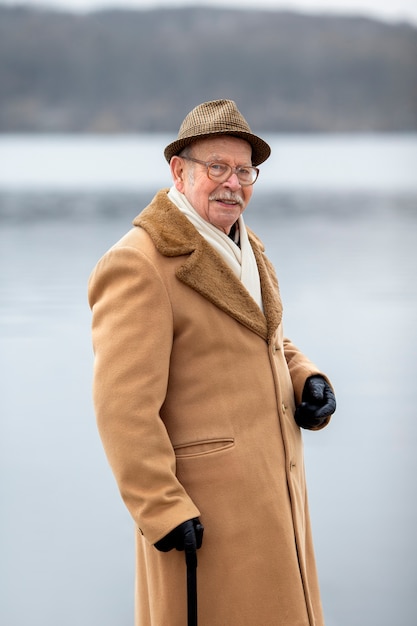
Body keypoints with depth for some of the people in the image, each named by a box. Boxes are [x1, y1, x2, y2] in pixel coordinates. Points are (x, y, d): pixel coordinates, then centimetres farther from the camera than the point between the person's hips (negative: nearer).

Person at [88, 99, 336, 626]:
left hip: (273, 494, 9)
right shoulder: (140, 265, -16)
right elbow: (123, 406, -20)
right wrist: (163, 511, -22)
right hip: (204, 512, -9)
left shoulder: (244, 248, 14)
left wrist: (308, 380, 5)